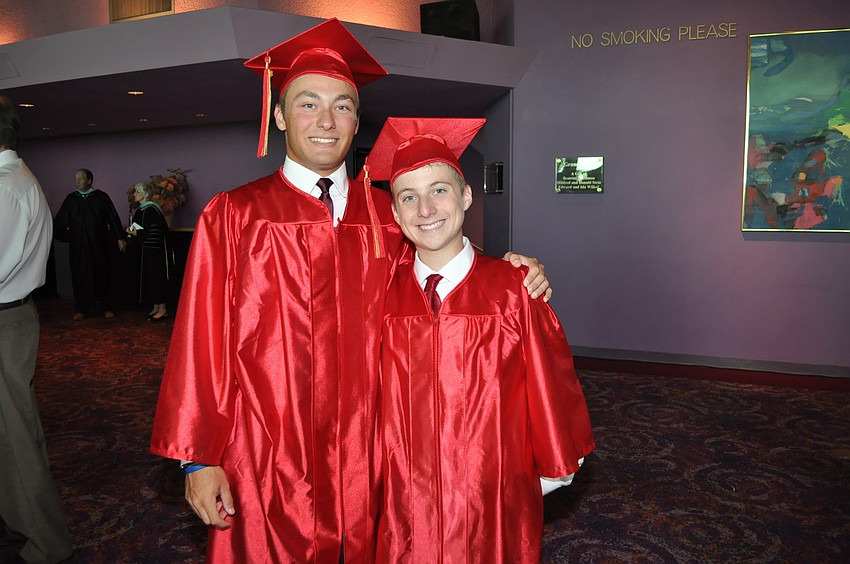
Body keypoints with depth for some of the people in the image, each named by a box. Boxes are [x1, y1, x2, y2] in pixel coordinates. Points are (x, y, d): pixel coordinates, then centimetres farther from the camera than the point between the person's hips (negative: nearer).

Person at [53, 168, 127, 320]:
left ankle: (106, 308, 14)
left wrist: (120, 238, -6)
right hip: (78, 245, 2)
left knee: (102, 275, 5)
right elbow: (60, 220, 10)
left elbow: (113, 218, -2)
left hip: (99, 244, -2)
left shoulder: (101, 197, -1)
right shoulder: (71, 199, 6)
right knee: (80, 276, 4)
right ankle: (81, 309, 12)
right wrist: (58, 234, 1)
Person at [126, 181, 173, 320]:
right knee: (149, 278, 11)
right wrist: (132, 231, 4)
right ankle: (156, 308, 18)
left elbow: (154, 233, -20)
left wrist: (137, 233, -13)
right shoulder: (139, 210, 12)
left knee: (157, 278, -4)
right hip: (145, 250, 9)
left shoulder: (151, 210, -16)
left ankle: (163, 309, 4)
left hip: (155, 250, -9)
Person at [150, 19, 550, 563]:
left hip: (365, 459, 2)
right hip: (267, 464, -2)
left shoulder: (386, 215, 1)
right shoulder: (233, 216, -5)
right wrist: (200, 457, -6)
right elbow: (203, 343, -6)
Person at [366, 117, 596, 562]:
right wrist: (379, 482, 6)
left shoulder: (514, 291, -14)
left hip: (497, 510, -1)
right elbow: (368, 400, 2)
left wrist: (551, 470, 3)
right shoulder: (385, 296, -6)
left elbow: (551, 390, -6)